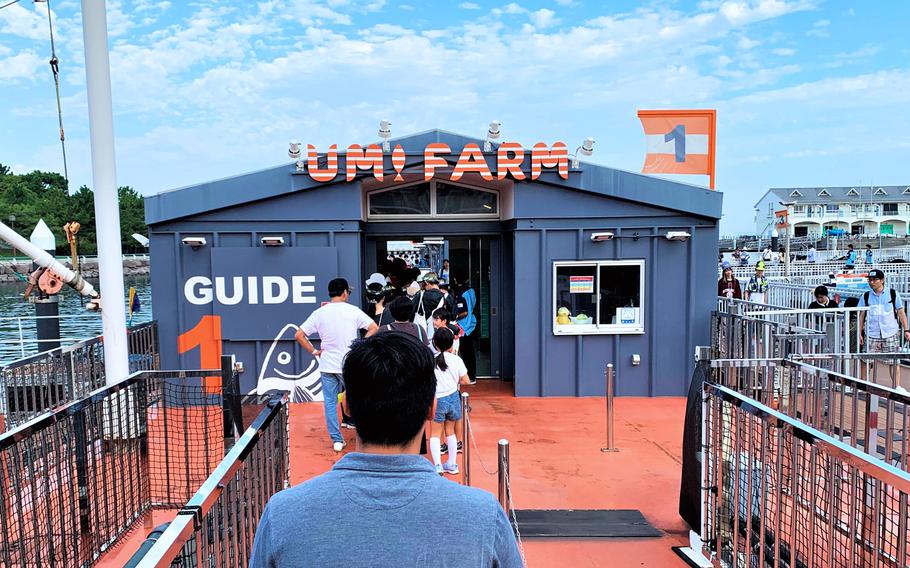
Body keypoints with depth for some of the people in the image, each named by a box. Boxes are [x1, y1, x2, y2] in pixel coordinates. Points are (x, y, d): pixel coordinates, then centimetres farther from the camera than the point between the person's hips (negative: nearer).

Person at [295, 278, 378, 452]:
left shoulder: (319, 313, -1)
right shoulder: (353, 311, -6)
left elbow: (299, 335, -3)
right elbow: (374, 328, -11)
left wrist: (314, 351, 4)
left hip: (327, 366, 1)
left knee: (330, 403, 9)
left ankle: (336, 440, 12)